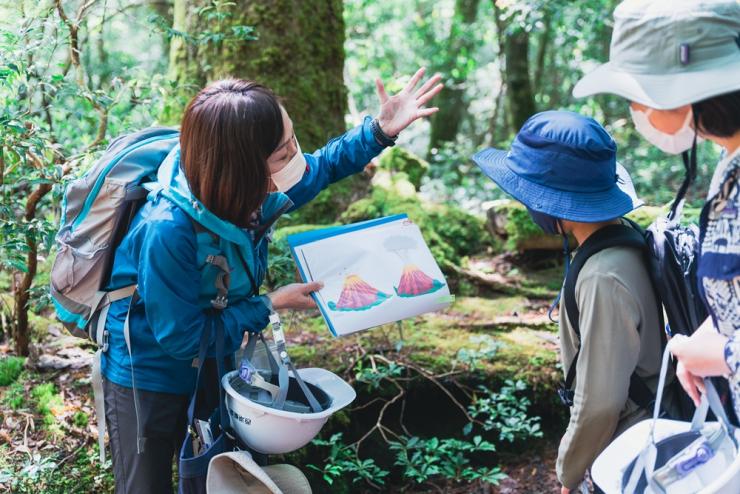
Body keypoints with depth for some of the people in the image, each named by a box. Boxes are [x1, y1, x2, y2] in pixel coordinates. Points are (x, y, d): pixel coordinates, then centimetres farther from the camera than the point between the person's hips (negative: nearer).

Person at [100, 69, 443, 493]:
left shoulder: (244, 186, -17)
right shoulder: (168, 232, -39)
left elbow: (317, 169, 6)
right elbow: (183, 339, -29)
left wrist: (381, 131, -7)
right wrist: (272, 305, -24)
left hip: (208, 369, 7)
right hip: (148, 378, -7)